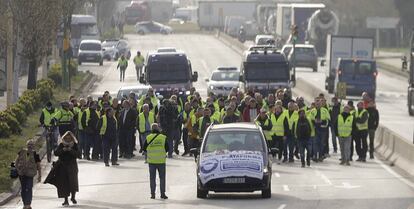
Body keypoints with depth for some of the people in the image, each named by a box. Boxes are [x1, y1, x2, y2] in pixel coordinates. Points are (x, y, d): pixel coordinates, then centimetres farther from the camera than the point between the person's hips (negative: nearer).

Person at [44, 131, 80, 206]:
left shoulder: (74, 145, 2)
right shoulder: (61, 145, 3)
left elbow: (76, 154, -8)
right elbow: (56, 153, -6)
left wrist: (71, 150, -23)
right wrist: (63, 150, -21)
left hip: (72, 166, 0)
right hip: (62, 166, 0)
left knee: (73, 182, -1)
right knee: (64, 183, -3)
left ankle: (73, 197, 26)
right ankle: (66, 200, 2)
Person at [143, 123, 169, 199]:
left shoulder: (148, 138, -4)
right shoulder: (163, 137, -5)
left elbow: (144, 148, 1)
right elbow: (167, 149, 0)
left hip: (151, 161, 0)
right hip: (161, 161, 0)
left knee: (152, 178, 9)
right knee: (162, 177, 9)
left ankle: (153, 193, 8)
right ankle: (162, 193, 8)